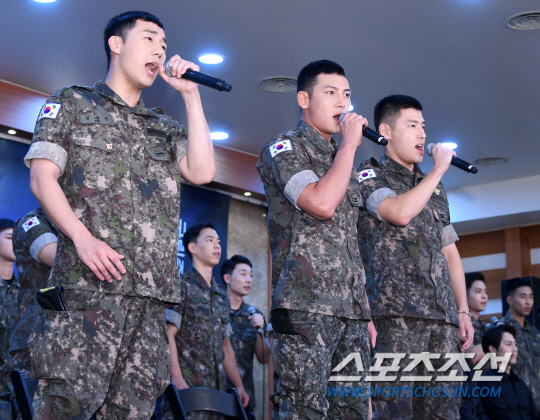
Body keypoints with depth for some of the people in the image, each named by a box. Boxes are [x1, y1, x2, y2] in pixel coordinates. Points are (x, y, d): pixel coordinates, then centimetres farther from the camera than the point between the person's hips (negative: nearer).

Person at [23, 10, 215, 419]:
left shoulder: (165, 126, 27)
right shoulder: (71, 104, 15)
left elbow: (202, 172, 9)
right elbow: (42, 177, 3)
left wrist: (191, 95, 12)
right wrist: (82, 237, -14)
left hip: (152, 288, 5)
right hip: (89, 280, -4)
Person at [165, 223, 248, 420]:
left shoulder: (222, 296, 20)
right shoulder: (181, 286, -1)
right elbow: (168, 335, -11)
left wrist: (239, 386, 14)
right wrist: (177, 378, -21)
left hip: (216, 390, 6)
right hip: (187, 388, -6)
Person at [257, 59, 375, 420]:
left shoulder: (345, 163, 24)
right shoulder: (284, 148, 2)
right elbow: (321, 204, -17)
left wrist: (366, 311, 16)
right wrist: (349, 144, -5)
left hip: (352, 311, 7)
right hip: (307, 305, -7)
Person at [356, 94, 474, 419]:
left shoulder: (435, 188, 25)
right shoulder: (369, 175, 6)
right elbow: (400, 212, -14)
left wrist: (463, 310, 15)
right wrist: (438, 169, -2)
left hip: (442, 318, 6)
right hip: (395, 312, -6)